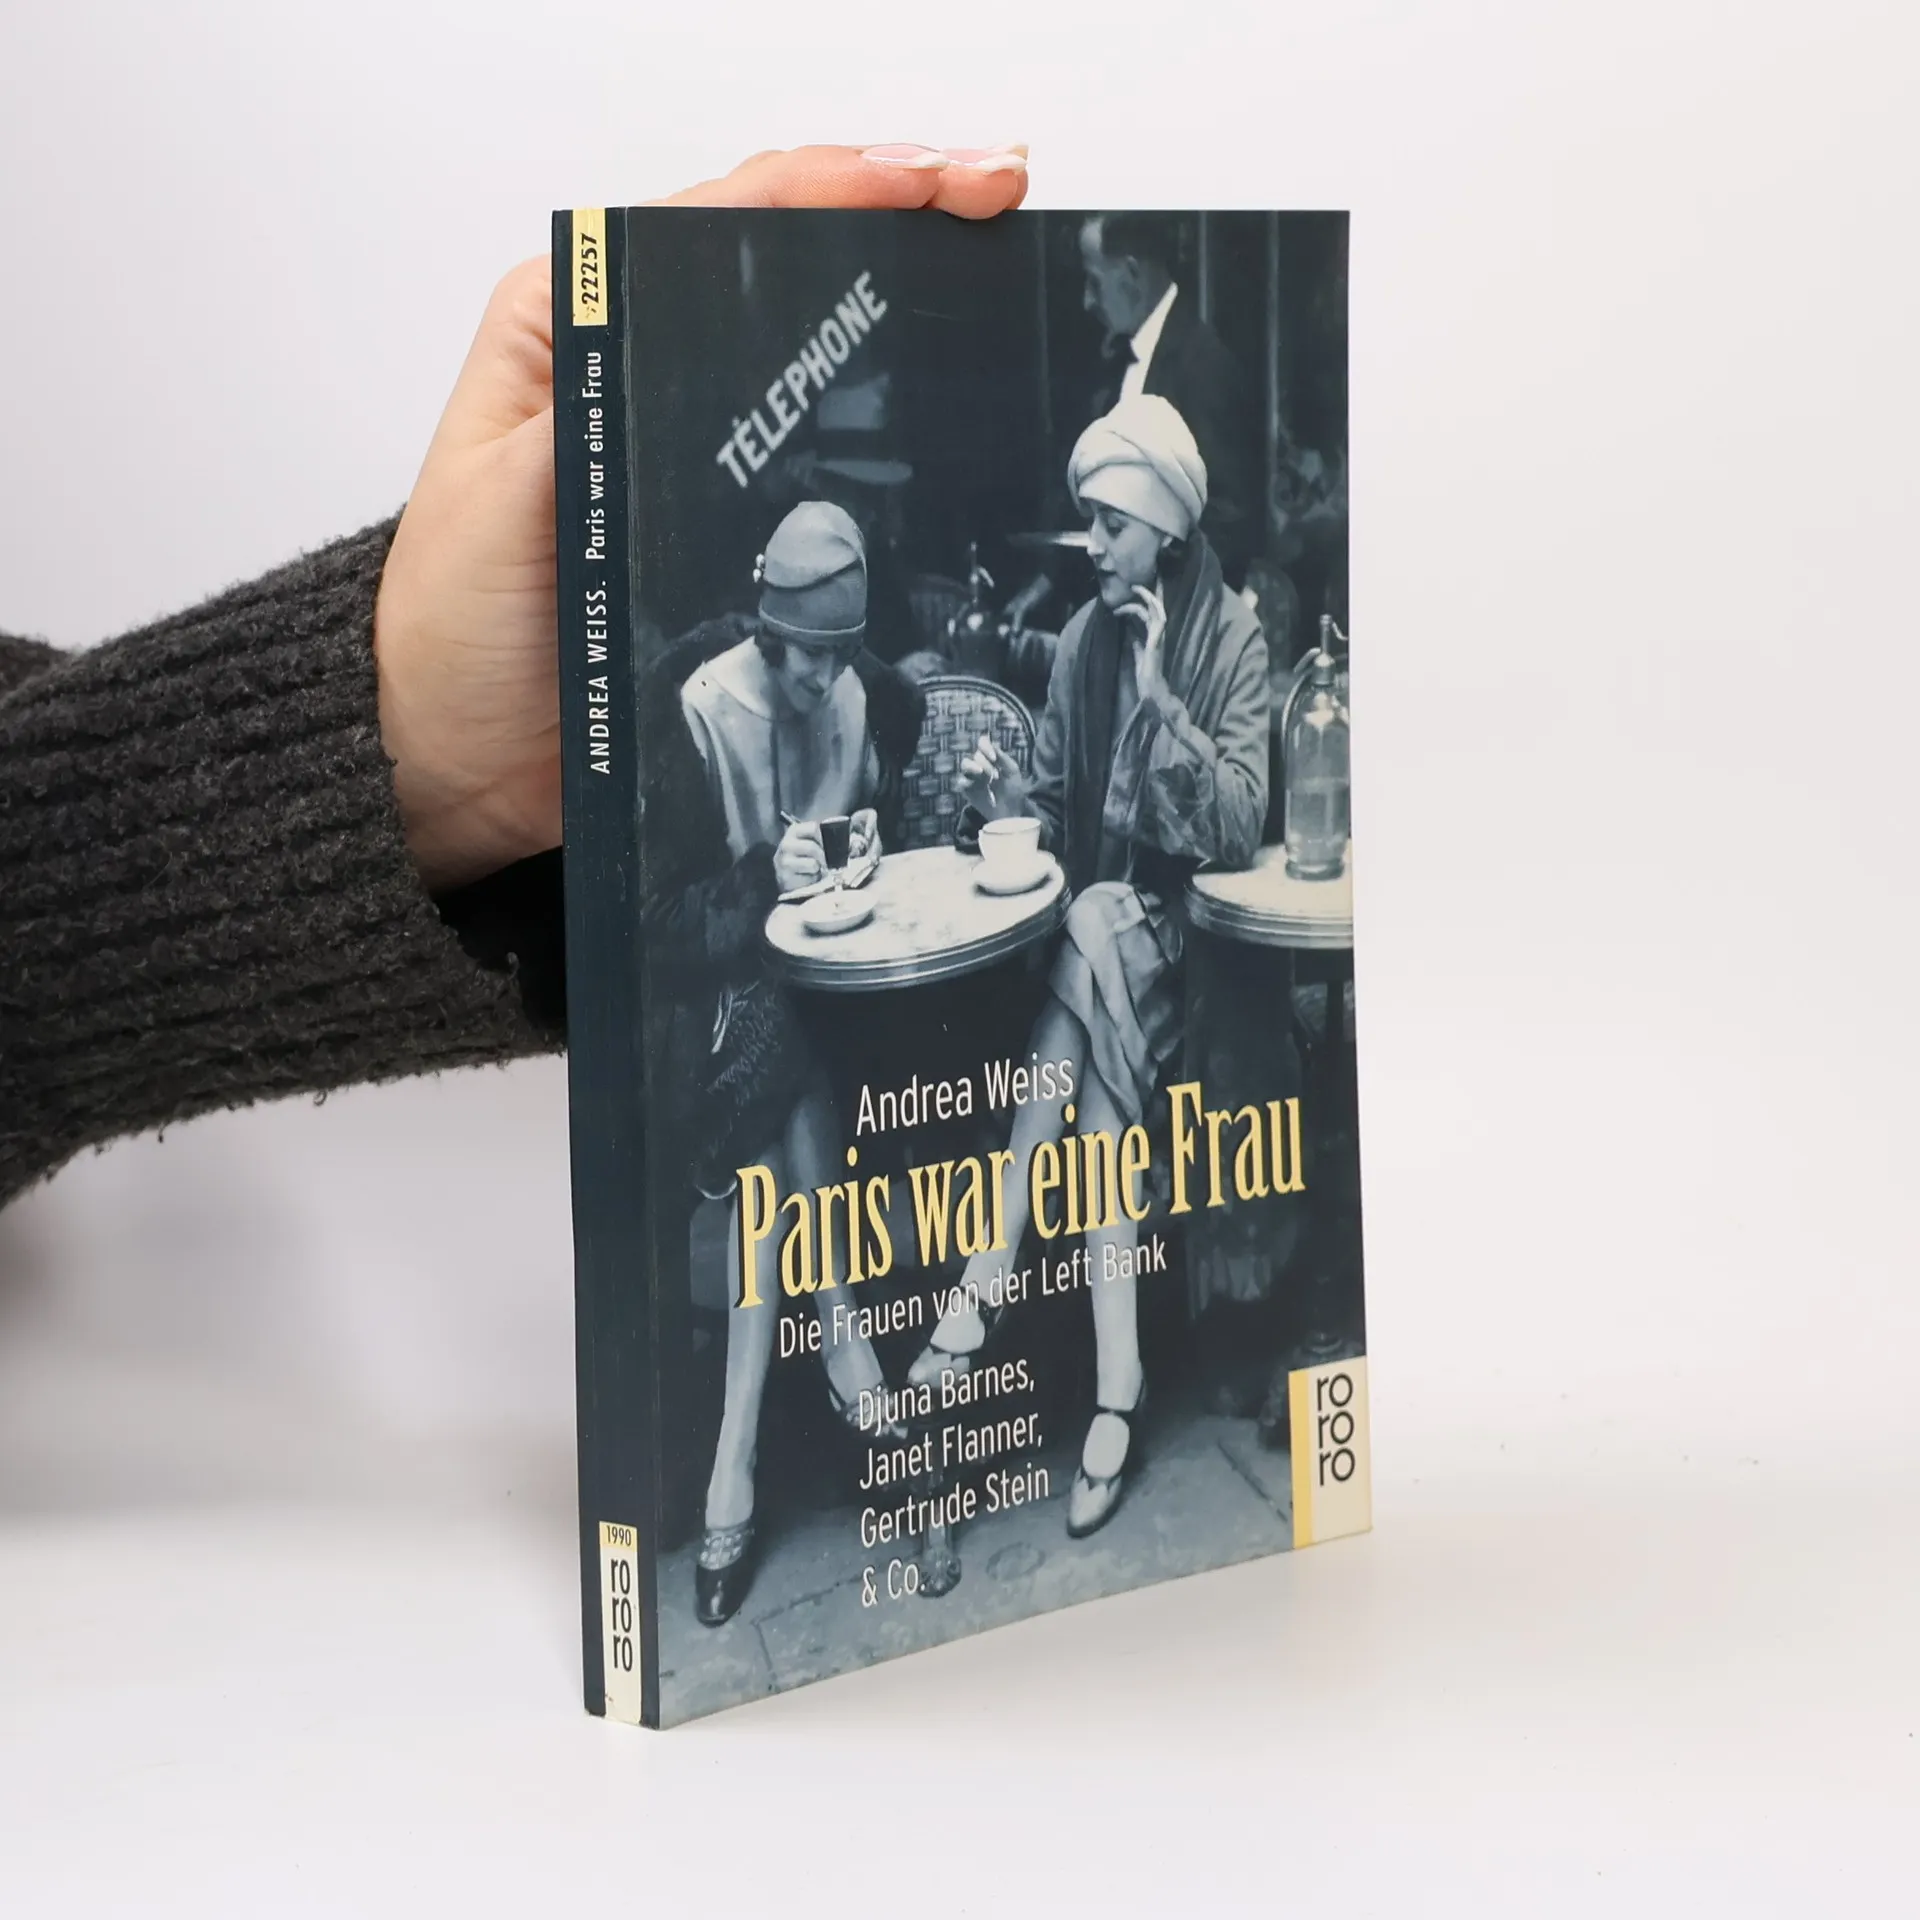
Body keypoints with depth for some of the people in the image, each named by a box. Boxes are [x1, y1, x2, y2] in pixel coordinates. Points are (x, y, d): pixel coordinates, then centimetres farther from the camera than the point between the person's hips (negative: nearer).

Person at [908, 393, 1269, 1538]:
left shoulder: (1233, 637, -6)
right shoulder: (1086, 636, 7)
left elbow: (1241, 825, -14)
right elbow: (1058, 806, 12)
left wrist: (1160, 700, -21)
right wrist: (1007, 797, -10)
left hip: (1190, 923, -4)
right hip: (1095, 919, 4)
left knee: (1096, 945, -35)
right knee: (1096, 1061, -29)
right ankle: (1115, 1383, -34)